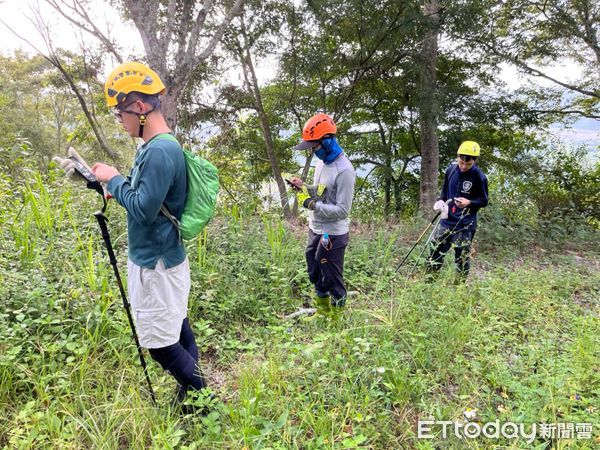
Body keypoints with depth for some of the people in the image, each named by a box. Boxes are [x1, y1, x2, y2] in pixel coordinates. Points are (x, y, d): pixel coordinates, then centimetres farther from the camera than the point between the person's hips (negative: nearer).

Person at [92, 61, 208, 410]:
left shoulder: (159, 151, -24)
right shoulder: (158, 146, 8)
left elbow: (144, 208, -26)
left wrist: (115, 180, -13)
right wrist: (109, 180, 7)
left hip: (155, 264, -10)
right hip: (165, 257, 10)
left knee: (159, 341, 2)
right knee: (177, 326, 20)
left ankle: (203, 397, 19)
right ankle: (192, 388, 37)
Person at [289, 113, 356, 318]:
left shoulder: (344, 170, -22)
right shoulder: (322, 162, 6)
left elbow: (342, 211, -23)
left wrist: (311, 204, -23)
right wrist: (304, 187, 0)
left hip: (332, 235, -9)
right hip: (315, 230, 9)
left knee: (333, 280, 7)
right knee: (316, 275, 22)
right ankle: (322, 312, 43)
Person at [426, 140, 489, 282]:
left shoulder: (479, 177, -13)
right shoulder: (451, 170, 0)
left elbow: (484, 201, -5)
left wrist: (469, 203, -23)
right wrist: (441, 201, -3)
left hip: (465, 224, -4)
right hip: (447, 220, 5)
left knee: (462, 257, 4)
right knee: (436, 251, 9)